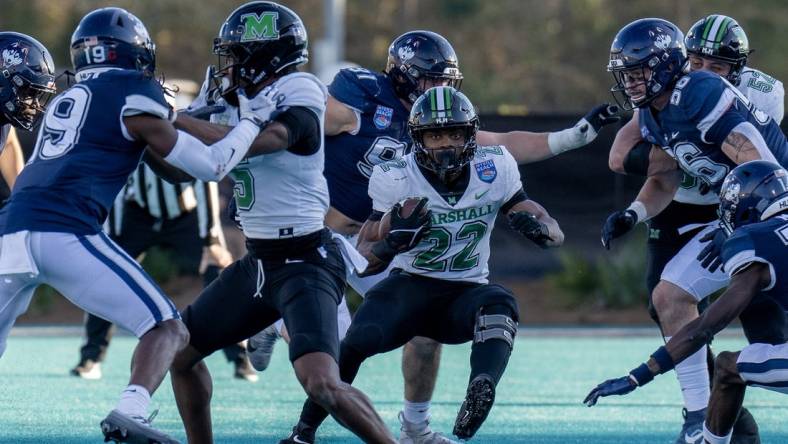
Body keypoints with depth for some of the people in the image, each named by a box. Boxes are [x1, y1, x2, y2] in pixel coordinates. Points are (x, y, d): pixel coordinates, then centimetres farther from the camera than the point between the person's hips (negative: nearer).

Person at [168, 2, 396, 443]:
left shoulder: (297, 93, -14)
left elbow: (250, 144, -29)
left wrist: (174, 118, -24)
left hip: (307, 260, -9)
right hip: (259, 260, 9)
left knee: (322, 383, -24)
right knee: (177, 353, 15)